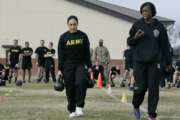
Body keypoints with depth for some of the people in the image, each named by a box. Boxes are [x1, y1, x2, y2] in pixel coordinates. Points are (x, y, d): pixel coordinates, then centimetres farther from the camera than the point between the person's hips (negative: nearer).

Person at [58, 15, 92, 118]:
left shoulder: (83, 36, 1)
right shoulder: (63, 37, -1)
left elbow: (87, 52, 5)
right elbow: (61, 55, 1)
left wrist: (89, 66, 2)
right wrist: (60, 69, -3)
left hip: (81, 64, 0)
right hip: (68, 65, 0)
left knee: (81, 82, -22)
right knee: (70, 88, 3)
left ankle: (79, 107, -12)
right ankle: (72, 110, 14)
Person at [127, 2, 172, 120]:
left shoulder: (159, 26, 3)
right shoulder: (137, 25, 3)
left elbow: (165, 45, 8)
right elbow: (129, 42, 8)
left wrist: (168, 62, 9)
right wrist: (135, 37, -14)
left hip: (154, 62, 0)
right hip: (139, 61, 0)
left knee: (153, 89, -2)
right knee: (140, 87, -3)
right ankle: (136, 106, 26)